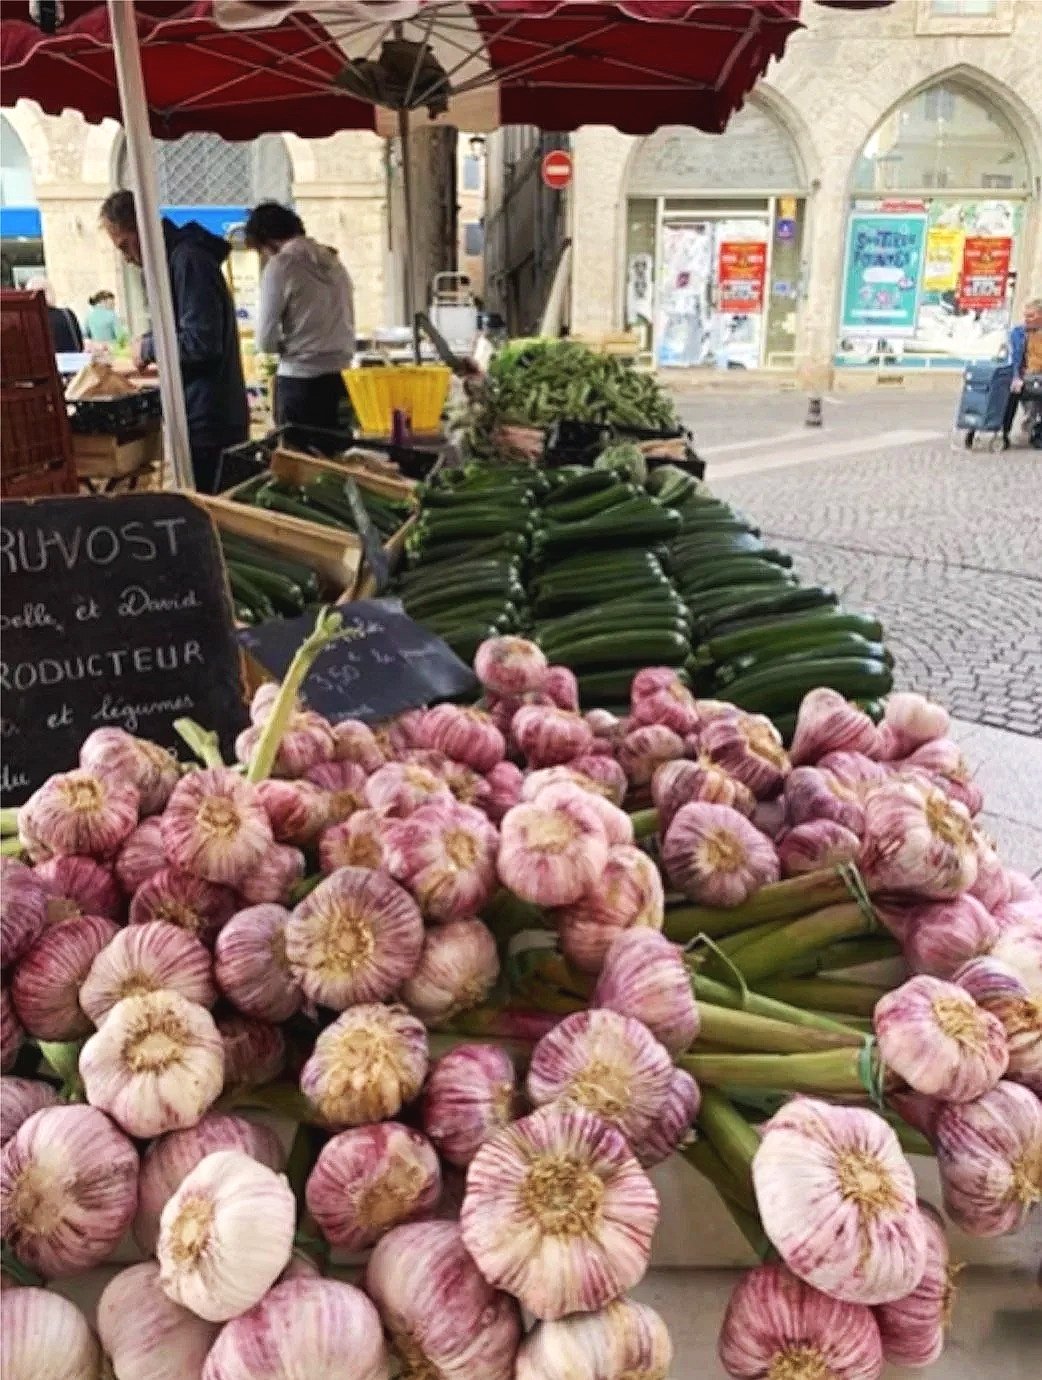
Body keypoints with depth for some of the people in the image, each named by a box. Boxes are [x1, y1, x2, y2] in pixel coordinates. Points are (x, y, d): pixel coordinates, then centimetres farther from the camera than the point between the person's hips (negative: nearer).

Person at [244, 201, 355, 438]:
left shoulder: (280, 265, -6)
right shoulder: (334, 262, 13)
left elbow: (266, 340, -6)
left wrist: (287, 345, 12)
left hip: (300, 381, -6)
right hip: (341, 376, 6)